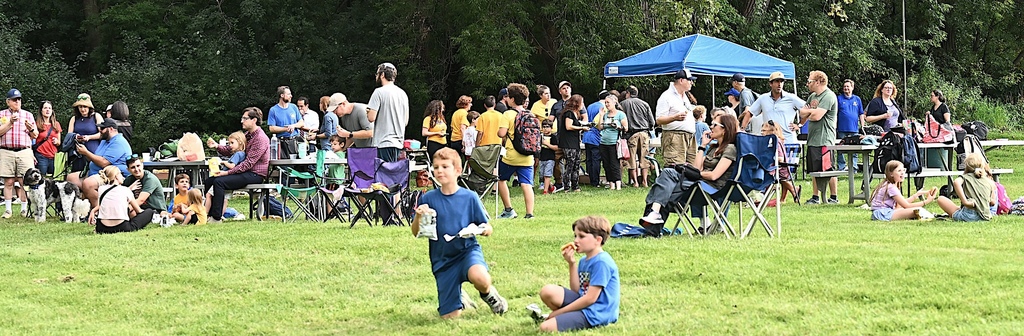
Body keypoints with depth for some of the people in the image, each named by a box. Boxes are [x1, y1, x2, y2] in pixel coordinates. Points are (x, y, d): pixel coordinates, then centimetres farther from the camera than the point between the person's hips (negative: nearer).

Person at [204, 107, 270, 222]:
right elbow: (230, 150, 14)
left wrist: (227, 172, -22)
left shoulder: (260, 138, -16)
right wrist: (217, 146, -5)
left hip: (255, 174, -10)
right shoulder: (247, 135, 15)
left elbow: (248, 163, -21)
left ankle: (216, 218, -22)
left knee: (219, 181, -25)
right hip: (244, 171, 10)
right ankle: (209, 214, 0)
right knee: (209, 181, 1)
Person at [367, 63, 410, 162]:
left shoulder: (379, 92, -9)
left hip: (384, 142, -8)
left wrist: (367, 111, 7)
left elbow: (371, 117, -14)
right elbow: (406, 122, 18)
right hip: (398, 142, 8)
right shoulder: (403, 94, 15)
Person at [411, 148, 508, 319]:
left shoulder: (469, 197, -3)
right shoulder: (428, 199, -1)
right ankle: (461, 298, 36)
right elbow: (416, 233, 1)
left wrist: (485, 229, -19)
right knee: (450, 316, -1)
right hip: (442, 259, 2)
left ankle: (488, 294, 0)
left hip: (468, 250, -2)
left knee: (479, 277, -38)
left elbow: (488, 228, 4)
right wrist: (418, 216, -18)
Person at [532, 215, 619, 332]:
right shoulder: (584, 261, 15)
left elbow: (590, 298, -17)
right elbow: (576, 291, 12)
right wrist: (572, 263, 1)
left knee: (546, 327, -22)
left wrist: (559, 311, -11)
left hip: (596, 313, -9)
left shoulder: (602, 262, -15)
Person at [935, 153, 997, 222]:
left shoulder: (966, 177, 2)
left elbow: (956, 182, -22)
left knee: (941, 199, 7)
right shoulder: (990, 182, 9)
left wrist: (965, 201, -23)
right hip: (985, 217, 5)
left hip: (969, 216, -4)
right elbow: (992, 202, 11)